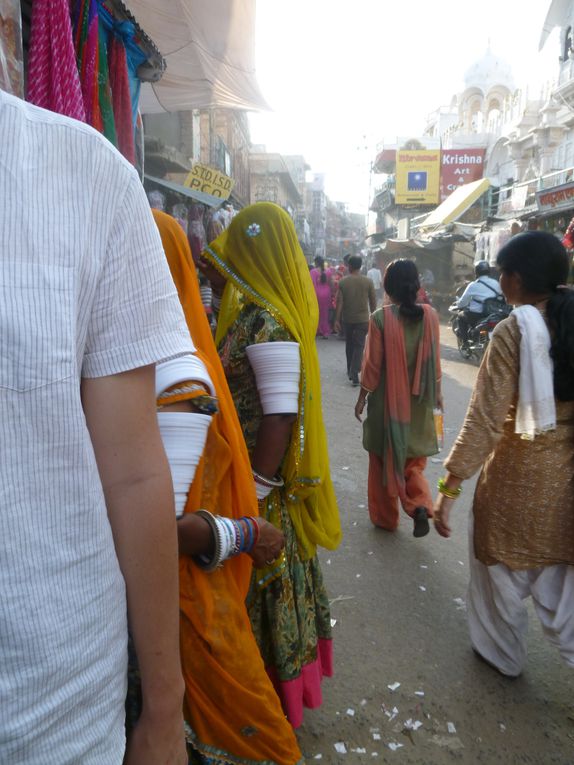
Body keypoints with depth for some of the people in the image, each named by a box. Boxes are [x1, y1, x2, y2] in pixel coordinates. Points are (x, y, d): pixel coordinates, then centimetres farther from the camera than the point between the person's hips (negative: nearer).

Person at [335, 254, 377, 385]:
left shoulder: (343, 282, -6)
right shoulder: (368, 282, -5)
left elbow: (339, 302, -7)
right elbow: (373, 302, 0)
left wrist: (337, 319, -1)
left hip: (347, 319, 1)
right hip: (363, 319, -1)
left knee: (349, 345, 18)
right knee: (359, 346, 1)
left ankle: (350, 371, 30)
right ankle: (354, 374, -11)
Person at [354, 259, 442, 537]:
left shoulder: (380, 318, -16)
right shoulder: (430, 315, -5)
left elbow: (373, 364, -12)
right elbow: (435, 359, 2)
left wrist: (362, 397, 0)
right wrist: (437, 392, 15)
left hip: (388, 400, -3)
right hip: (419, 401, 3)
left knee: (385, 458, 14)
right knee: (413, 458, 20)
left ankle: (386, 517, 26)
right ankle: (421, 505, -1)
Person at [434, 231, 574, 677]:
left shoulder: (513, 332, -20)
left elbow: (485, 421, -24)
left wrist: (450, 487, -20)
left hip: (519, 471, -5)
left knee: (504, 569, 18)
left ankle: (505, 655, 39)